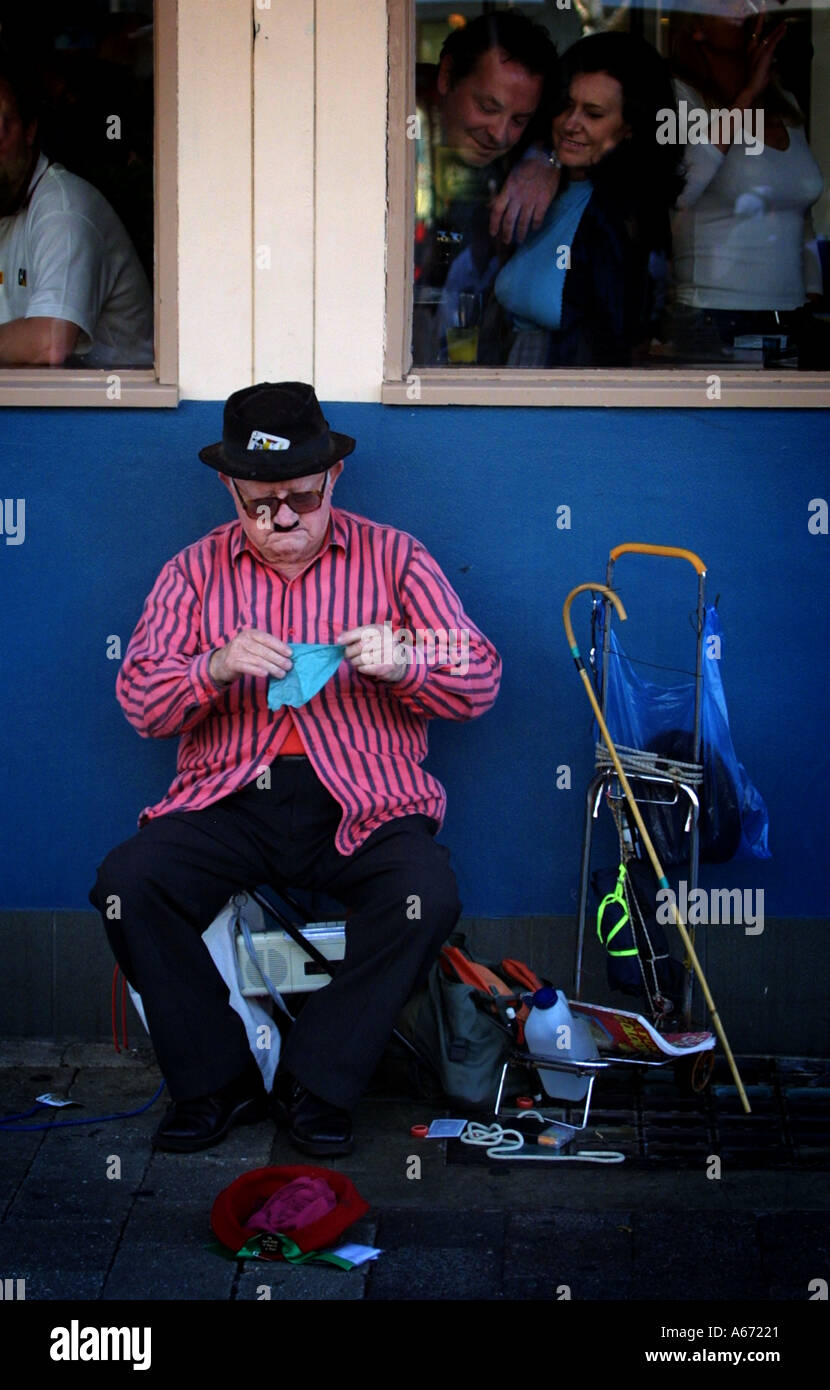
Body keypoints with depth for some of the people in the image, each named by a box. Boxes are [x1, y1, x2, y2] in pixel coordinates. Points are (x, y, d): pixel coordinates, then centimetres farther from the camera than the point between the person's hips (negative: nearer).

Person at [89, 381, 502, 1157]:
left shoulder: (393, 558, 9)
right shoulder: (194, 571, 12)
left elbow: (481, 681, 6)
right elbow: (139, 701, 4)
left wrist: (404, 664, -16)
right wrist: (216, 668, -16)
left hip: (362, 802, -1)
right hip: (228, 798, 1)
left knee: (426, 896, -31)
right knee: (126, 884, -25)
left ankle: (318, 1085, -11)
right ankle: (214, 1083, -8)